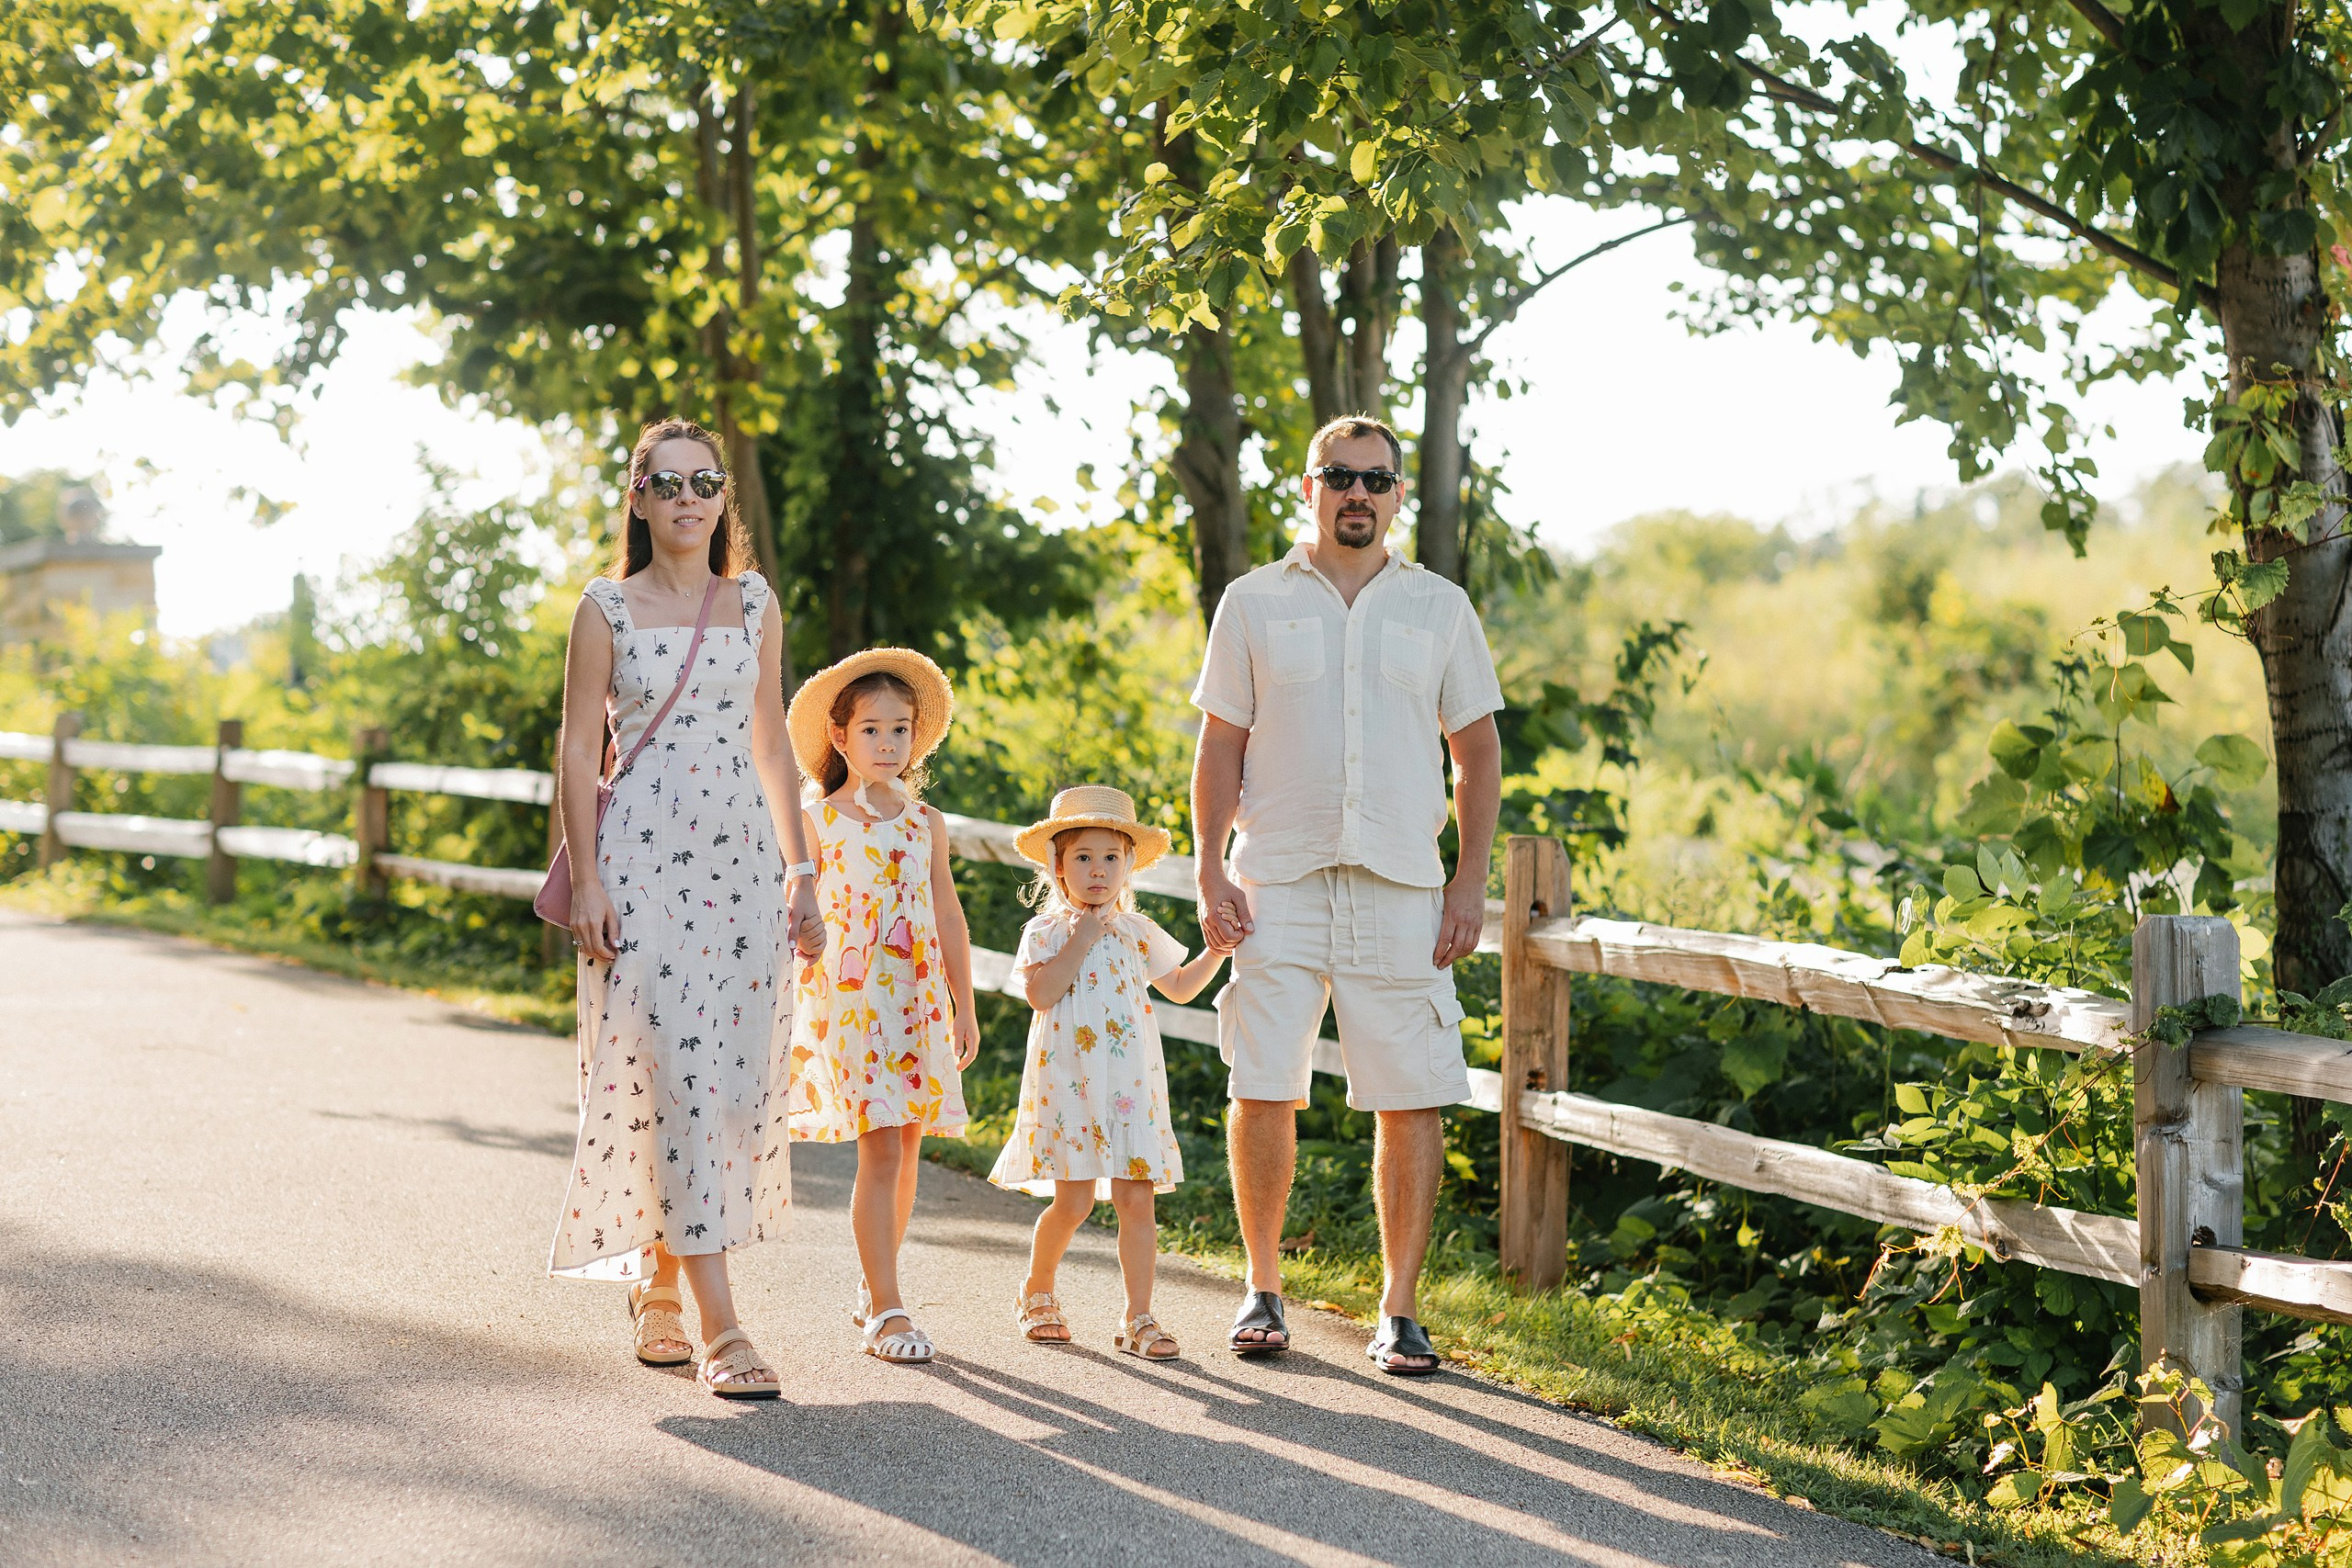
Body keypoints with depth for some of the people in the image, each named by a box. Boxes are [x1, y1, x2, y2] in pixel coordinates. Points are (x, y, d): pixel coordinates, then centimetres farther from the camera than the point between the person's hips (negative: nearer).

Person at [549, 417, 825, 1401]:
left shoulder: (755, 603, 10)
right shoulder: (607, 609, 1)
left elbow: (771, 741, 14)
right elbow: (579, 749, 0)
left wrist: (800, 869, 10)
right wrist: (586, 882, -7)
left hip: (741, 852, 4)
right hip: (644, 852, -4)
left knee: (738, 1076, 3)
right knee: (677, 1078, -10)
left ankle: (657, 1284, 24)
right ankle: (720, 1331, -11)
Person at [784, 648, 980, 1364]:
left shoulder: (926, 823, 10)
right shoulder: (818, 821, -1)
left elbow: (949, 918, 15)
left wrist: (965, 1007, 15)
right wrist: (805, 1003, -5)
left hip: (920, 1004, 4)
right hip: (849, 1002, -4)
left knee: (906, 1151, 7)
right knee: (879, 1152, -10)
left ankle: (876, 1290, 21)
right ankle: (887, 1309, -7)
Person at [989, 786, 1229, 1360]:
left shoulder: (1138, 932, 13)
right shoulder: (1046, 931, 2)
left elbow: (1179, 986, 25)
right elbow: (1039, 992, -14)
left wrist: (1217, 951, 11)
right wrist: (1080, 942, -15)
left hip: (1131, 1086, 3)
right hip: (1067, 1083, -3)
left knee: (1136, 1201, -3)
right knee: (1073, 1200, -5)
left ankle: (1138, 1318, 3)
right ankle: (1037, 1292, 19)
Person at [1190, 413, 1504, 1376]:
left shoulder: (1440, 609, 10)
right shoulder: (1255, 603, 8)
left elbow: (1477, 751, 11)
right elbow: (1221, 746, 8)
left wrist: (1471, 881, 2)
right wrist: (1211, 873, -2)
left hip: (1401, 888, 1)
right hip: (1278, 883, 0)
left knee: (1410, 1100, -3)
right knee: (1261, 1092, -3)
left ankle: (1398, 1312, 6)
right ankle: (1263, 1290, 13)